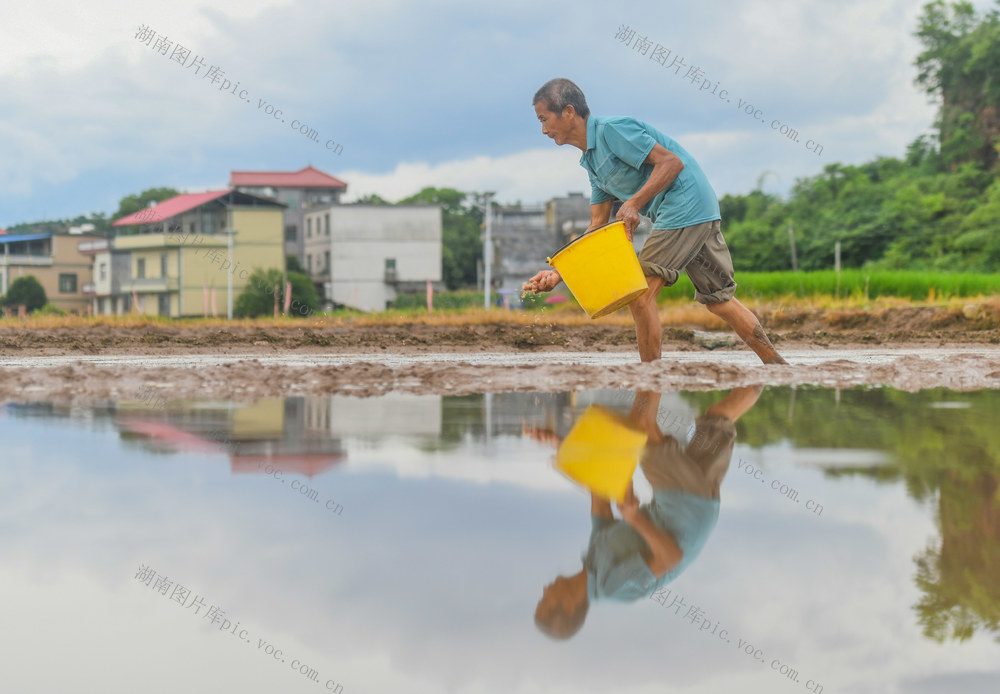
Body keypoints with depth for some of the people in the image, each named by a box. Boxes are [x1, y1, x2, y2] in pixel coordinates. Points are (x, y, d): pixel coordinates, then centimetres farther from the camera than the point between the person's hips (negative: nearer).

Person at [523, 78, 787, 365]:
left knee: (641, 293, -9)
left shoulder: (611, 130, -11)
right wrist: (559, 271, 9)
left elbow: (672, 161, -16)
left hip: (685, 203, -10)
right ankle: (777, 366, 19)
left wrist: (634, 203, -24)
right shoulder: (591, 160, 18)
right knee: (718, 299, 15)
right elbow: (597, 228, 17)